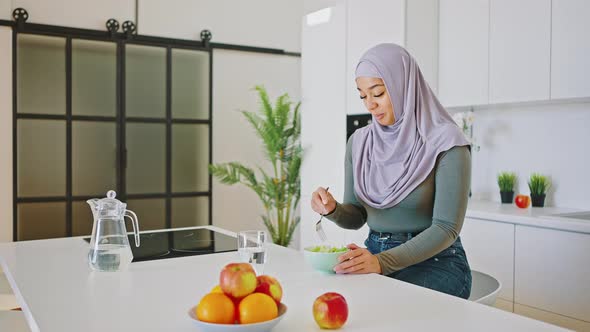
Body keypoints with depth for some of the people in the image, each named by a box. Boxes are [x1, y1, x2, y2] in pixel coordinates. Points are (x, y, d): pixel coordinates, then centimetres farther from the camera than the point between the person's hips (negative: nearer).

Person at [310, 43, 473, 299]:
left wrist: (382, 262, -27)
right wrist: (333, 210, -13)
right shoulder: (359, 143, 5)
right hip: (374, 256, 5)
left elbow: (446, 227, -15)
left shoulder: (445, 144, -11)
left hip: (433, 262, -4)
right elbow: (356, 217, 11)